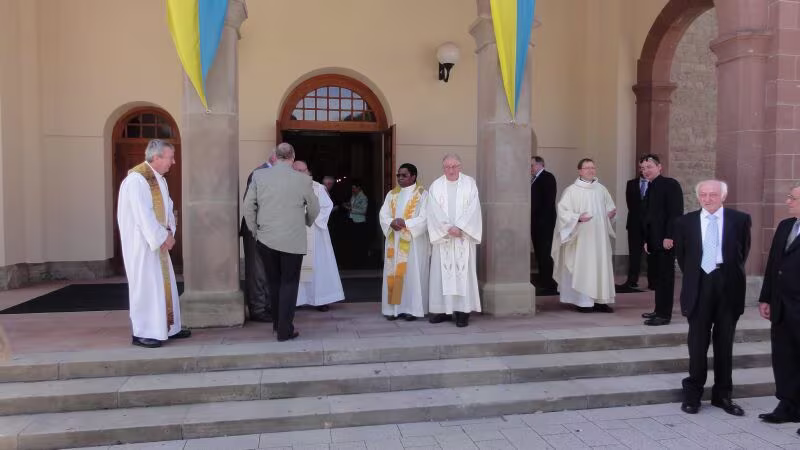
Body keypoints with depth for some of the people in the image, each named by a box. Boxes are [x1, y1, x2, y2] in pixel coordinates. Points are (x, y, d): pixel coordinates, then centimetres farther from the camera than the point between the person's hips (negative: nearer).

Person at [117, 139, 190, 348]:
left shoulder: (159, 178, 9)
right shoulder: (137, 179, -18)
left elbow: (167, 207, 10)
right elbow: (143, 215, -22)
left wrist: (169, 232, -5)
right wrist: (163, 238, -17)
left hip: (159, 241, 9)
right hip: (141, 243, -9)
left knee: (165, 284, 12)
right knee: (146, 285, -3)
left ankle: (168, 328, 22)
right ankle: (142, 333, 8)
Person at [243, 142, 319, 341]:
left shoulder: (259, 175, -2)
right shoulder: (303, 179, -7)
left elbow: (248, 206, 0)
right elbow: (314, 209, 5)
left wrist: (254, 229, 14)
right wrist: (306, 223, 26)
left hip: (266, 239, 3)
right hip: (293, 240, -3)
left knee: (273, 282, 18)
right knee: (289, 283, 7)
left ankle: (277, 323, 31)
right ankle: (285, 330, 7)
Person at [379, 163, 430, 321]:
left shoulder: (422, 194, -1)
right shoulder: (391, 194, 13)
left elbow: (424, 218, -11)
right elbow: (383, 215, 6)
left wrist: (405, 223, -20)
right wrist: (392, 222, -14)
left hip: (414, 241, -5)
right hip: (394, 241, 5)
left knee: (412, 273, -3)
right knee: (393, 273, 3)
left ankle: (412, 308, 2)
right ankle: (394, 308, 9)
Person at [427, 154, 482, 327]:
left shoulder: (470, 183, 4)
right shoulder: (436, 186, 6)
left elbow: (473, 208, -4)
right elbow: (435, 211, -3)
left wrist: (459, 227, -14)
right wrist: (448, 228, -14)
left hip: (464, 236, -1)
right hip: (442, 236, 1)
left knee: (464, 271, -3)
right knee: (441, 272, 1)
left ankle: (463, 311, 0)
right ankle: (443, 309, 8)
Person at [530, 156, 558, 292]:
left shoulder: (548, 177, -7)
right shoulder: (535, 179, 15)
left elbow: (549, 200, -14)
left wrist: (542, 218, -18)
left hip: (544, 221, -8)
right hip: (536, 221, 8)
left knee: (544, 252, -8)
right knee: (539, 251, 10)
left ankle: (549, 282, -3)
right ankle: (542, 280, 17)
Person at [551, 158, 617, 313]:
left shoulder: (601, 189, 11)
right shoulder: (572, 190, -6)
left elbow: (609, 207, 20)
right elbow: (563, 211, -11)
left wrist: (611, 213, -2)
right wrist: (578, 217, -26)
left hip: (599, 236, 6)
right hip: (581, 237, -5)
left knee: (601, 266, 6)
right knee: (582, 267, -4)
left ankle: (600, 300, 13)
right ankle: (583, 301, 2)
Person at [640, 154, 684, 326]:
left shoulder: (670, 184, -6)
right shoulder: (650, 188, 18)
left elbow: (676, 212, -14)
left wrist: (669, 236, -20)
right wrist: (646, 240, 13)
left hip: (665, 239, -8)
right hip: (653, 241, 8)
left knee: (665, 276, -4)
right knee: (657, 276, 11)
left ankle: (664, 314, 1)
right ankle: (659, 310, 19)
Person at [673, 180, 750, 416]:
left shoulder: (740, 220, 0)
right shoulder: (685, 222, 1)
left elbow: (743, 251, 8)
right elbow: (681, 254, 10)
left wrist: (732, 274, 7)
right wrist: (693, 277, 8)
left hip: (728, 286, 0)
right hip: (698, 286, 0)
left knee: (724, 343, 10)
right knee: (698, 343, 7)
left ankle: (722, 395, 22)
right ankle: (692, 394, 18)